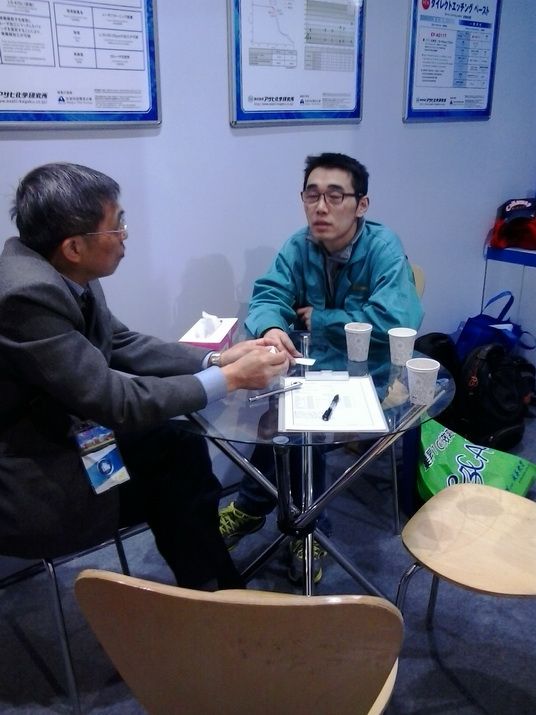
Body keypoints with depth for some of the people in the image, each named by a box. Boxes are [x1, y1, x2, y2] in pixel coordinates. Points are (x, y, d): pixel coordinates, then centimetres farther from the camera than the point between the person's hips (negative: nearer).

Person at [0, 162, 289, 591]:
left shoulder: (57, 268, -5)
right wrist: (229, 378, -20)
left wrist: (215, 359, -6)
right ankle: (213, 594, 26)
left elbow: (121, 345, 5)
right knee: (177, 472, -1)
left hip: (52, 431, 8)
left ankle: (217, 586, 22)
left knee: (181, 446, 4)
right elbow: (116, 402, -28)